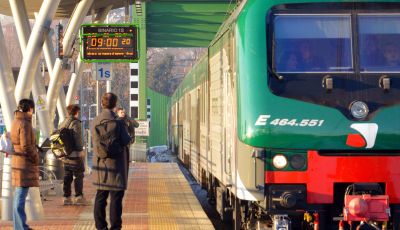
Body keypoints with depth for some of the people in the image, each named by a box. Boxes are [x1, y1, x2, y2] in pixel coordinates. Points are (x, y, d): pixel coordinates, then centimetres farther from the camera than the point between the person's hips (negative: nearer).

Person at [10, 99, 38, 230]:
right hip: (25, 164, -10)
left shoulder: (15, 122, 12)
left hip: (17, 162, 10)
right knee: (20, 197, -7)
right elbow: (26, 146, -21)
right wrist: (36, 159, -8)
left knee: (19, 195, 15)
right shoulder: (24, 124, -17)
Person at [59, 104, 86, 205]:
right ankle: (78, 196, -2)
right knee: (79, 175, 0)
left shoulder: (62, 124, 14)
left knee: (67, 177, 10)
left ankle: (66, 197, 11)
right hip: (75, 154, -7)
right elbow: (78, 138, -18)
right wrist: (81, 150, -11)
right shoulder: (75, 123, -10)